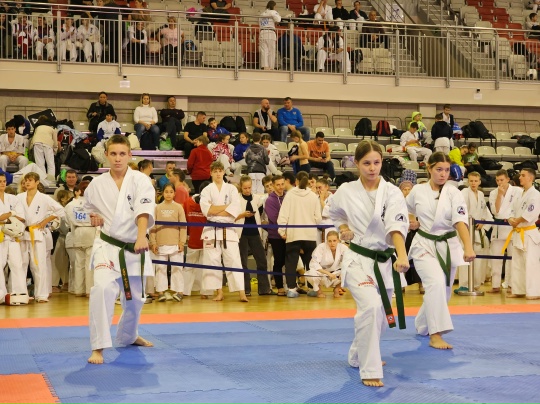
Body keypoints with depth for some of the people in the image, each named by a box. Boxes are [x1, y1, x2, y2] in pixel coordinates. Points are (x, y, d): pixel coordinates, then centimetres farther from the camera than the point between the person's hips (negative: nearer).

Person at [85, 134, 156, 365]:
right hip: (107, 246, -1)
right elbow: (89, 207, 19)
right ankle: (98, 347, -22)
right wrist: (93, 217, -4)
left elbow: (144, 210, -26)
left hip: (134, 248, 1)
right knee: (103, 288, -27)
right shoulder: (97, 184, -3)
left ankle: (128, 336, 47)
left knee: (134, 298, 16)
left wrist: (141, 237, -43)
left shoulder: (140, 181, -10)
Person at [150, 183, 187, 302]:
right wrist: (153, 242, 0)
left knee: (177, 267, 0)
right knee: (160, 268, 5)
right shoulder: (158, 208, 6)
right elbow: (152, 226, 6)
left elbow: (183, 226, 2)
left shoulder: (178, 207, 3)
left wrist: (182, 242, -4)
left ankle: (179, 291, 7)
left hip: (175, 243, -1)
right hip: (160, 244, 1)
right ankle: (161, 291, 12)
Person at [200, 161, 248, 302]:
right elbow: (206, 209, -9)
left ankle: (241, 293, -10)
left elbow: (235, 208, -8)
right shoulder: (207, 190, 7)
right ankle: (219, 292, 9)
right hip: (212, 230, 1)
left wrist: (216, 211, -13)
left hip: (228, 229, -1)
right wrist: (226, 207, -10)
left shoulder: (231, 189, 7)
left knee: (234, 260, -6)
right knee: (213, 261, 1)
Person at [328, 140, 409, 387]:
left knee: (379, 317, 15)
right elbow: (335, 213, 18)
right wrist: (343, 228, -3)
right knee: (371, 306, -26)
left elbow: (397, 225, -22)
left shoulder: (392, 192, -7)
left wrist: (402, 256, -37)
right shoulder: (346, 191, -5)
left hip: (383, 262, 2)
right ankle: (370, 371, -16)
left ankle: (358, 357, 44)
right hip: (357, 260, -2)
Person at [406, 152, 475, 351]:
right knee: (436, 283, -26)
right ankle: (435, 335, -24)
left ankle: (422, 325, 41)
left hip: (448, 246, 2)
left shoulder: (453, 193, -8)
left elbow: (460, 221, -20)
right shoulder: (417, 191, -4)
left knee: (442, 290, 13)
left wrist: (468, 247, -32)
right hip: (424, 244, -2)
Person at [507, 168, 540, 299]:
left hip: (529, 233, -9)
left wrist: (516, 221, -12)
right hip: (518, 233, 9)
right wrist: (511, 220, -3)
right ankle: (518, 291, 18)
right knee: (517, 264, 11)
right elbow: (514, 211, 18)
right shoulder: (520, 195, 16)